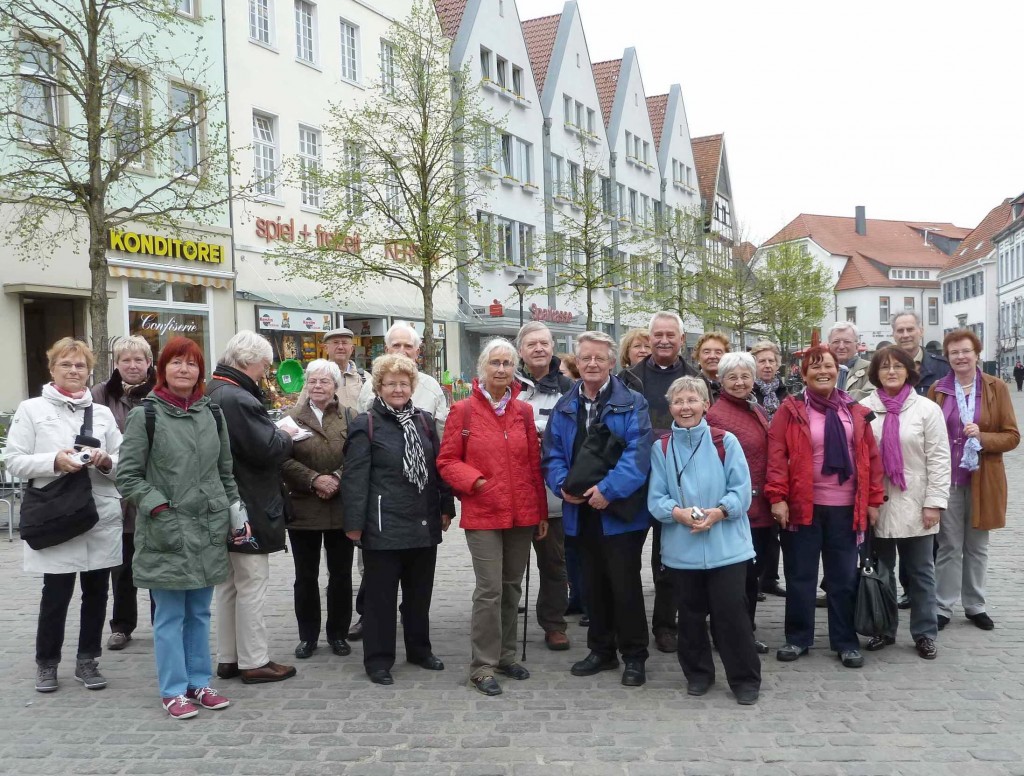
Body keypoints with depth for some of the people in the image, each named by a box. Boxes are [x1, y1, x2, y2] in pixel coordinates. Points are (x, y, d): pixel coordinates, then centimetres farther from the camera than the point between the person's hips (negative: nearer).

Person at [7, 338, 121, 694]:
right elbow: (15, 461, -3)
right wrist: (54, 461, -18)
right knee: (56, 594, 2)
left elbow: (123, 462, 10)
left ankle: (87, 660, 24)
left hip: (102, 518, 3)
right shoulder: (32, 409, 3)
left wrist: (106, 461, -11)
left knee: (96, 592, 8)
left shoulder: (103, 413, 10)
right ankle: (46, 663, 23)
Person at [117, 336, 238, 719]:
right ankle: (173, 690, 14)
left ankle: (198, 682, 24)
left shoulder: (212, 414, 10)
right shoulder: (145, 415, -4)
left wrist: (234, 511, 8)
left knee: (199, 613, 13)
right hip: (165, 533, -4)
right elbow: (127, 475, -4)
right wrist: (159, 508, -14)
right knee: (170, 616, 3)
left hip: (208, 530, 4)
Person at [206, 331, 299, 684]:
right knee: (251, 585, 0)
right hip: (248, 508, -10)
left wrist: (275, 435, 8)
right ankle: (254, 661, 8)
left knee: (228, 584, 16)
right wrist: (286, 436, -5)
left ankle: (227, 657, 25)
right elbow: (268, 449, -24)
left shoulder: (213, 393, 10)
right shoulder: (239, 399, -22)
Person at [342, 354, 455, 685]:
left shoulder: (424, 421, 10)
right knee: (381, 595, 4)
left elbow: (438, 467, 15)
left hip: (424, 524, 5)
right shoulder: (366, 425, -6)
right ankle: (378, 659, 14)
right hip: (383, 527, -5)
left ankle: (419, 648, 31)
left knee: (420, 592, 16)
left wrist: (446, 508, 12)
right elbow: (355, 478, -9)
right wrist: (354, 522, -13)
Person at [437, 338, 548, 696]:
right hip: (482, 515, -4)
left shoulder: (523, 411, 7)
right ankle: (483, 665, 6)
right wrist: (476, 481, -18)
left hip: (522, 514, 4)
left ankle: (505, 655, 27)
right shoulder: (464, 410, -4)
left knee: (512, 587, 12)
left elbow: (534, 464, 11)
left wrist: (542, 512, 12)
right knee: (490, 590, -6)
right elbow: (447, 461, -1)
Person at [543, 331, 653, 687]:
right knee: (594, 584, 16)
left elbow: (638, 453, -17)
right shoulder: (564, 407, 10)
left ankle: (634, 656, 16)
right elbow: (553, 455, 8)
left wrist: (609, 489, -25)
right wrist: (562, 484, -11)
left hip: (620, 511, -5)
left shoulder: (632, 404, -6)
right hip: (581, 511, 5)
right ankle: (601, 650, 30)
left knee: (625, 585, 1)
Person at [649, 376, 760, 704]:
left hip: (726, 546, -2)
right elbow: (656, 498, -1)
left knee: (731, 614, -1)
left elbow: (741, 491, -4)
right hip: (681, 548, 2)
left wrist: (718, 511, -20)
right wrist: (677, 512, -20)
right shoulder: (661, 448, 3)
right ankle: (698, 674, 30)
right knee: (691, 614, 13)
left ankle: (745, 680, 15)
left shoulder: (726, 442, -2)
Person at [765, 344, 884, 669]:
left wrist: (873, 499, 3)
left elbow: (871, 457, 7)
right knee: (800, 575, 8)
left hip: (845, 508, 2)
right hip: (802, 506, -2)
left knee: (844, 577, 9)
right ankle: (797, 638, 20)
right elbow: (777, 456, -7)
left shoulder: (855, 411, 7)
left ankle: (845, 642, 21)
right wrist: (777, 497, -15)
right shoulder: (790, 410, -2)